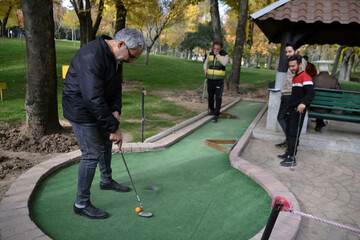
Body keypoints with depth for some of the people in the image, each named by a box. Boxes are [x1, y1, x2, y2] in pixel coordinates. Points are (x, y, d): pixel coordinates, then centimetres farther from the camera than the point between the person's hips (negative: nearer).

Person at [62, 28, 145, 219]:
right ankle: (81, 204, 9)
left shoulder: (116, 57, 0)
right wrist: (114, 128, -29)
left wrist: (116, 110, -8)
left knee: (106, 145, 21)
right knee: (92, 154, -8)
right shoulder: (91, 56, -31)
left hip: (99, 108, 10)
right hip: (81, 109, -9)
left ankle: (106, 181, 44)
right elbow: (94, 99, -34)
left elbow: (115, 87, 8)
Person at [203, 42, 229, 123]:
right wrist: (205, 69, 2)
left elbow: (224, 63, -22)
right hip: (210, 79, 4)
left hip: (219, 80, -4)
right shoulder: (210, 54, 7)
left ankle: (216, 115, -8)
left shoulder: (225, 55, -3)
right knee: (210, 96, 12)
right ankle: (211, 110, 33)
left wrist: (217, 55, -18)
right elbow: (206, 63, 21)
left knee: (218, 97, -9)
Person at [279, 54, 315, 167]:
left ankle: (291, 158, -7)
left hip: (299, 110, -10)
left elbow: (311, 93, -26)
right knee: (289, 131, 17)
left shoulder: (305, 77, -13)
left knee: (294, 133, -10)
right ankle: (289, 152, 30)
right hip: (292, 108, 10)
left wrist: (303, 103, -42)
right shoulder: (295, 77, 18)